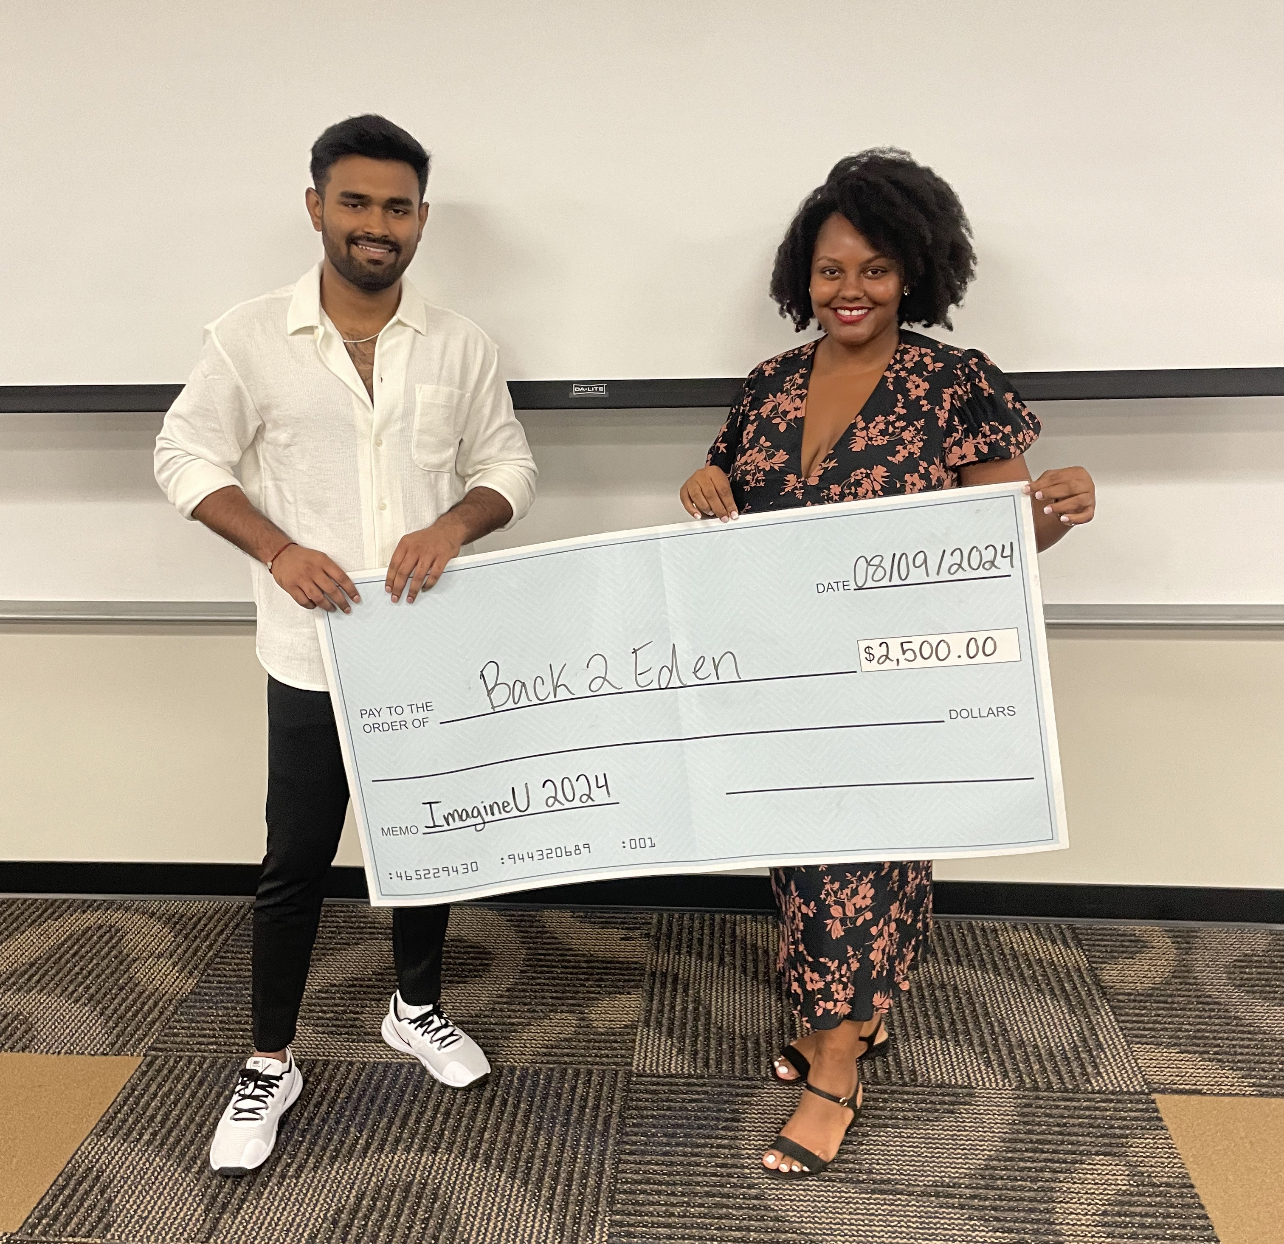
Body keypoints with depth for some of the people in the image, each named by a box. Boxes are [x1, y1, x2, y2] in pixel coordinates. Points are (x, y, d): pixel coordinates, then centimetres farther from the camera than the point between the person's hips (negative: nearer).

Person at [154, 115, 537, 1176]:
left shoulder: (460, 344, 2)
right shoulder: (250, 339, -5)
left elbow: (509, 467, 6)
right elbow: (187, 457, 0)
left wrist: (455, 523, -15)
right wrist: (279, 548, -15)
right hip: (315, 651, -2)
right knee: (296, 860, 6)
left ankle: (419, 1007, 41)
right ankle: (270, 1065, 26)